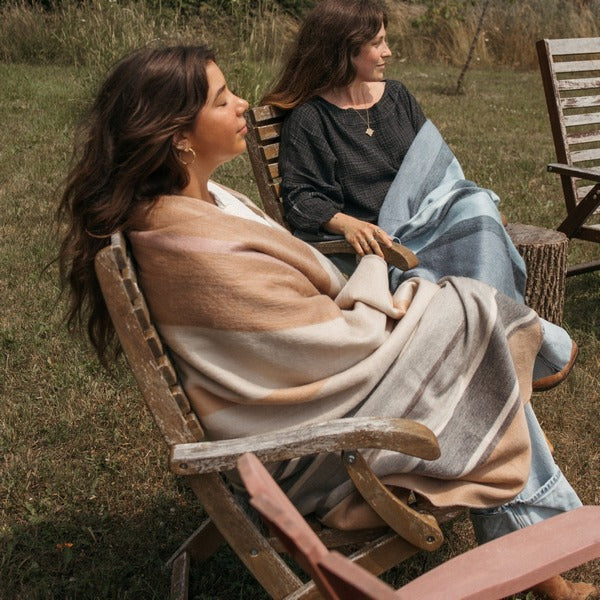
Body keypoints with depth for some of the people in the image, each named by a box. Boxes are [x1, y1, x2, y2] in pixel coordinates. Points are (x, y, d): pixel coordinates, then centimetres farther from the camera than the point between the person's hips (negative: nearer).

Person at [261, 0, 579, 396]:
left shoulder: (396, 96, 16)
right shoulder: (309, 119, -2)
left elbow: (433, 163, 19)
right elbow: (302, 198, -8)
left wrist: (479, 203, 2)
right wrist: (348, 224, -29)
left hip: (422, 222, 6)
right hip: (369, 240, -5)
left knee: (475, 208, -26)